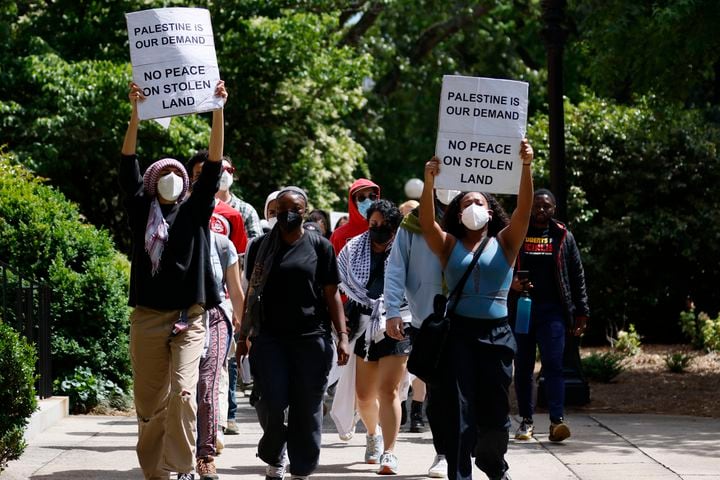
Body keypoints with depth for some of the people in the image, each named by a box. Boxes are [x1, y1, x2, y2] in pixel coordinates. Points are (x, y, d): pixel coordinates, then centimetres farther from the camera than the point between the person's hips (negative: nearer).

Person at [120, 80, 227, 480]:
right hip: (147, 317, 1)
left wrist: (218, 110, -7)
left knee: (183, 391, -18)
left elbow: (213, 166, 2)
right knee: (149, 401, 4)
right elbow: (128, 166, 0)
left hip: (189, 318, -1)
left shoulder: (194, 213, 10)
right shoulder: (141, 214, 10)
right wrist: (136, 113, -10)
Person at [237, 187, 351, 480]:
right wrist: (243, 337, 13)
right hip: (269, 338, 0)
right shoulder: (262, 246, 10)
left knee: (307, 409, 0)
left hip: (311, 338, 0)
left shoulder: (320, 247, 6)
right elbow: (252, 292, 15)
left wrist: (342, 336, -2)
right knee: (273, 403, -10)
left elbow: (331, 294, 6)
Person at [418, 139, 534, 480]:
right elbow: (427, 223, -10)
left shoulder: (505, 243, 8)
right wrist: (429, 183, -26)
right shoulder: (448, 245, 7)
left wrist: (526, 168, -20)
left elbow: (523, 210, -6)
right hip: (459, 332, 0)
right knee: (459, 410, -6)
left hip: (497, 333, 1)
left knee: (495, 410, 6)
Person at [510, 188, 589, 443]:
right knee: (523, 367, 5)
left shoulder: (563, 237, 10)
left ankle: (557, 421, -18)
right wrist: (511, 283, -9)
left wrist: (581, 312, 6)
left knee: (553, 364, -12)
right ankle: (526, 420, 14)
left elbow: (577, 276, 11)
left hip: (552, 310, -1)